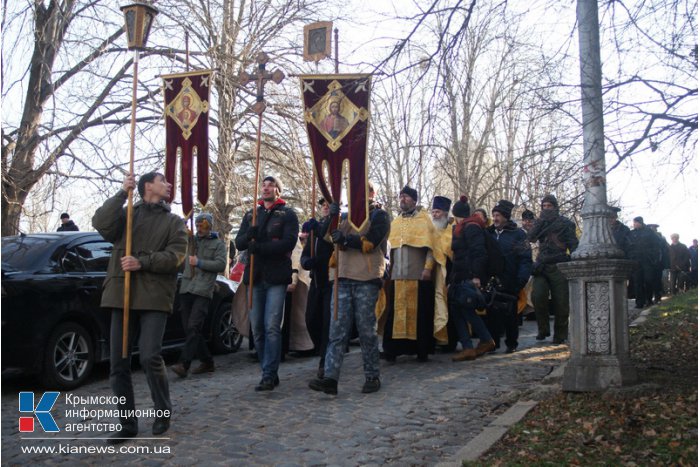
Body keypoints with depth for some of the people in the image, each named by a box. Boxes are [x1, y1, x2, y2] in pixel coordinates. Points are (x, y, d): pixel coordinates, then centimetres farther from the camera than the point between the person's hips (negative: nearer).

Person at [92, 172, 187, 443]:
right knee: (118, 364, 2)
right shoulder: (126, 214, 15)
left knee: (150, 357, -14)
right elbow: (101, 224, -5)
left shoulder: (174, 222, 14)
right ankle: (128, 424, 15)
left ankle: (163, 412, 10)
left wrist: (142, 262, -13)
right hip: (122, 295, 2)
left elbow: (175, 255, -1)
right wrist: (122, 193, -7)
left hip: (155, 297, -2)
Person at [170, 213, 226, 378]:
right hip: (186, 288, 6)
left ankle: (184, 365, -21)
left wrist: (199, 263, -9)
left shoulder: (218, 244, 8)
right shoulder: (191, 240, 21)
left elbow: (221, 264, -3)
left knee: (193, 327, -16)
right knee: (189, 329, 6)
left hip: (203, 291, -6)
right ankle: (207, 362, 18)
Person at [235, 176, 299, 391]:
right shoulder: (251, 215, 19)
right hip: (255, 276, 5)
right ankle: (269, 372, 14)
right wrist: (249, 235, -13)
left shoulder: (287, 214, 5)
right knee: (257, 328, 5)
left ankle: (269, 375, -8)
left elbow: (289, 242, -10)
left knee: (272, 327, -11)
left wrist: (259, 247, -18)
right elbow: (239, 243, 10)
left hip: (276, 277, -5)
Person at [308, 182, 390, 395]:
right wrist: (332, 217, -6)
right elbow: (327, 236, 11)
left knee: (367, 330, -1)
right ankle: (330, 377, -7)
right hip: (344, 278, 5)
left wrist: (345, 239, -23)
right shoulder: (349, 217, 23)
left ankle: (372, 377, 10)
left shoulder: (379, 215, 5)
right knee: (337, 330, -3)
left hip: (366, 280, -5)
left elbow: (371, 242, -12)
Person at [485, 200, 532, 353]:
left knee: (510, 313, 3)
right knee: (491, 313, 1)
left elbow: (526, 259, -7)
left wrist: (521, 280, -17)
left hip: (510, 283, -4)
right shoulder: (489, 233, 13)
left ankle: (511, 343, 14)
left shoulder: (518, 234, -1)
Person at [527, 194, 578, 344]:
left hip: (559, 267, -2)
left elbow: (574, 245, 2)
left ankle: (560, 335, 12)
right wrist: (541, 221, -7)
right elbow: (531, 237, 1)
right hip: (542, 267, 2)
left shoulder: (565, 223, 6)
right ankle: (543, 329, -1)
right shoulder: (541, 222, 17)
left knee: (561, 302, -1)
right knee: (538, 296, -17)